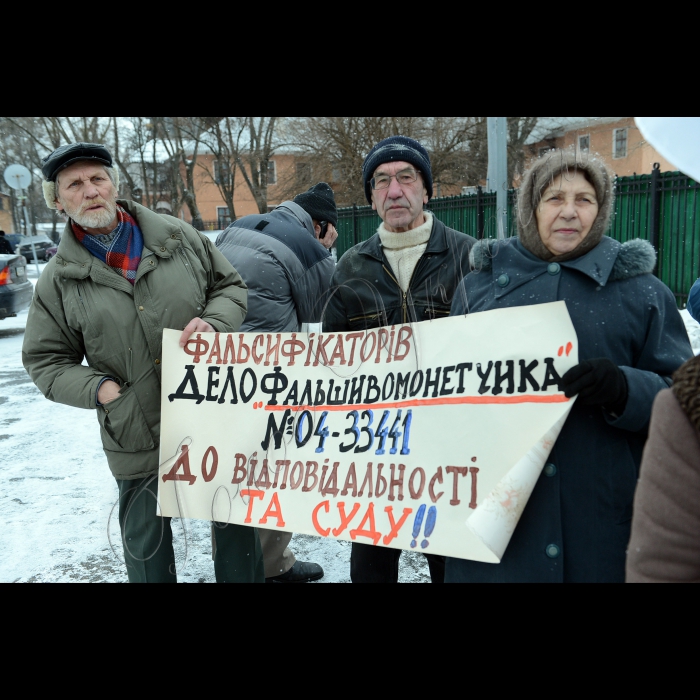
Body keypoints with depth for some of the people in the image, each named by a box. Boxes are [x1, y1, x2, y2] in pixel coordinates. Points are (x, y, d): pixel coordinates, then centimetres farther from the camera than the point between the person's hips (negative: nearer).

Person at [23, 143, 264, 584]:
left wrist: (212, 322, -12)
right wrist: (97, 387, -12)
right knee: (146, 541, 16)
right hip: (138, 436, 0)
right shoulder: (59, 281, -1)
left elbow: (231, 286, 8)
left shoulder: (177, 237, 0)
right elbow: (46, 361, 5)